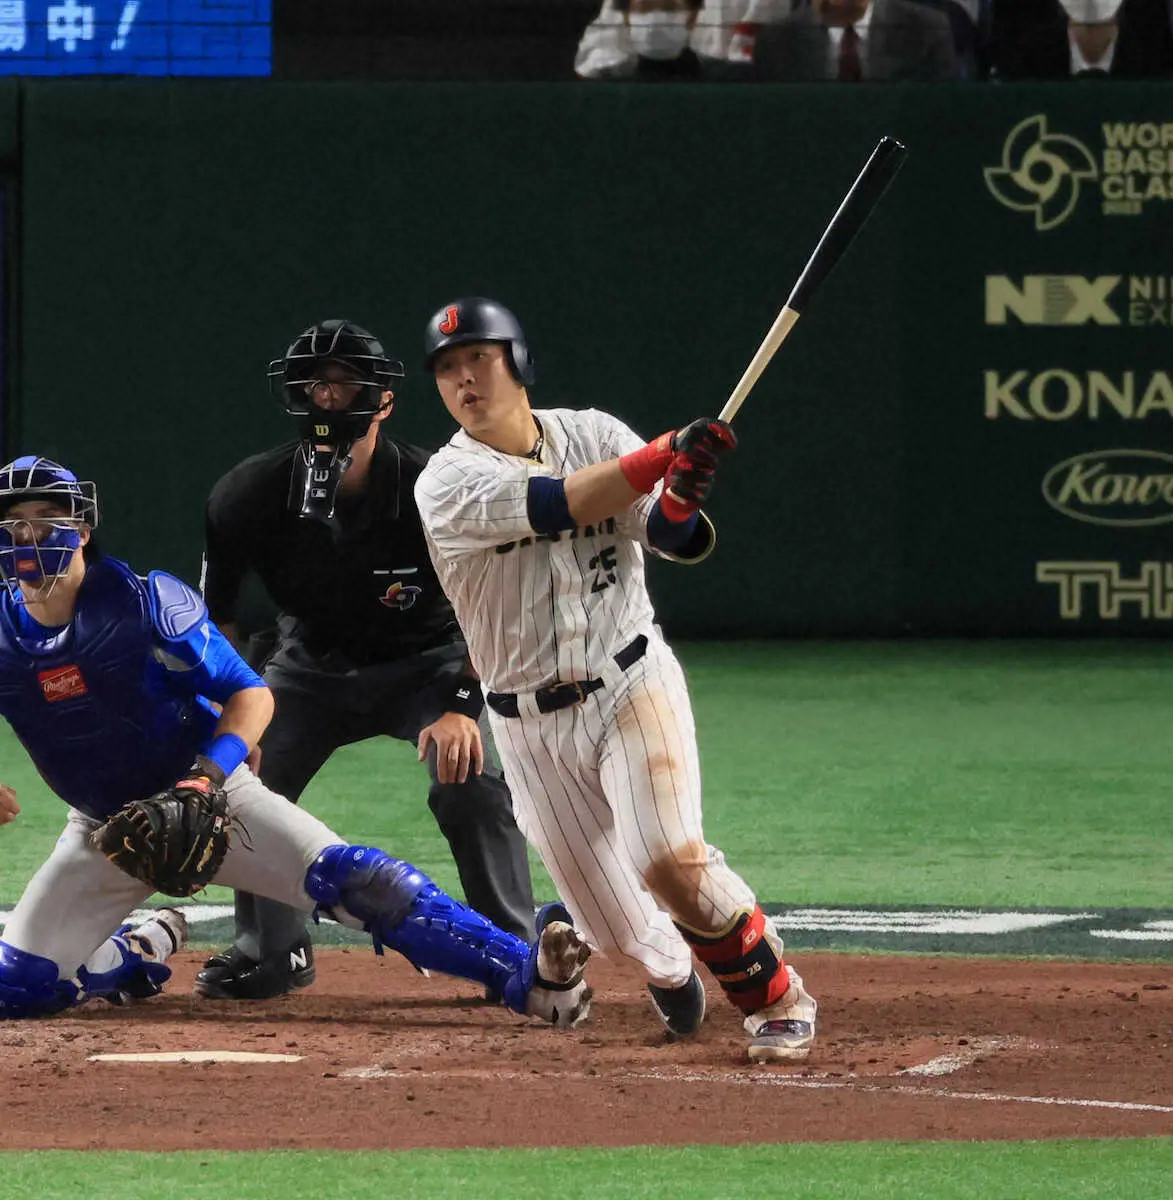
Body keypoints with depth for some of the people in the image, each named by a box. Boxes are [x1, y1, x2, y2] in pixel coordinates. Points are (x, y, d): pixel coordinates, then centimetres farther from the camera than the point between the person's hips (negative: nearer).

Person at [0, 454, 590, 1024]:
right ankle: (140, 952, 27)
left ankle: (527, 974, -29)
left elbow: (251, 695, -11)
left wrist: (206, 780, -27)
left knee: (348, 879, -23)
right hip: (103, 826, 4)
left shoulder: (145, 602, -15)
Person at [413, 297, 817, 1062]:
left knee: (671, 858, -25)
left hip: (633, 686, 0)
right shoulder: (448, 484, -11)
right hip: (533, 729, 0)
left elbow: (678, 540, -11)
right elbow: (558, 506, -27)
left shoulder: (594, 436, -2)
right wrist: (670, 453, -35)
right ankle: (672, 970, 41)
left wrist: (682, 496, -35)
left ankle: (778, 999, -5)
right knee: (619, 928, 4)